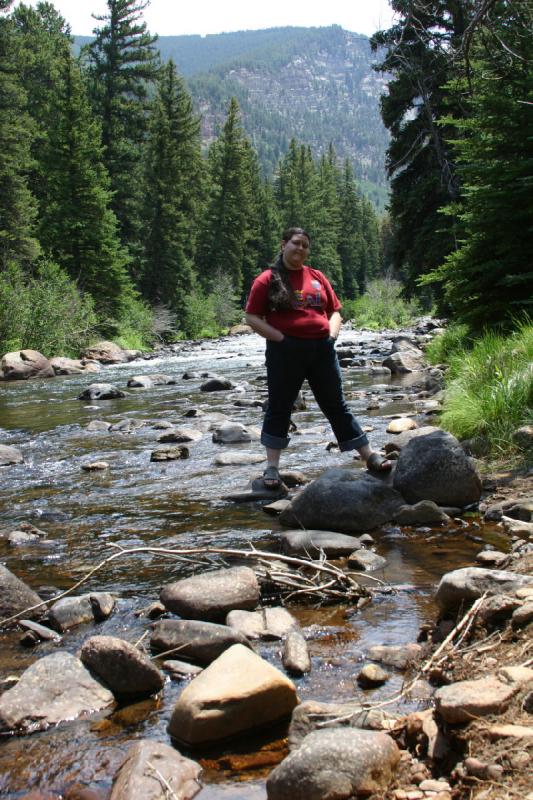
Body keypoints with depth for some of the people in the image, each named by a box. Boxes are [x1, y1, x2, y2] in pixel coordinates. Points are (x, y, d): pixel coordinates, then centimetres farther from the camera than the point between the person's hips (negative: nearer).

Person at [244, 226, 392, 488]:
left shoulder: (317, 277, 13)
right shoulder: (268, 280, 0)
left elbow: (334, 311, 19)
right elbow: (252, 318, -3)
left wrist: (331, 334, 1)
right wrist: (280, 338, -11)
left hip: (322, 349, 4)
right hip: (286, 351, -3)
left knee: (336, 405, 9)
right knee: (279, 407, 4)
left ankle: (369, 456, 12)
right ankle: (272, 468, 12)